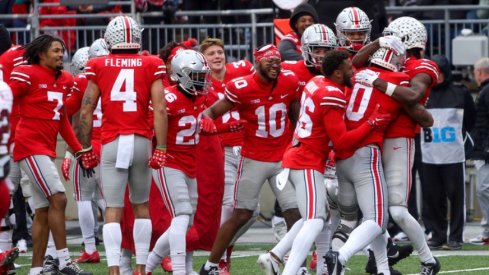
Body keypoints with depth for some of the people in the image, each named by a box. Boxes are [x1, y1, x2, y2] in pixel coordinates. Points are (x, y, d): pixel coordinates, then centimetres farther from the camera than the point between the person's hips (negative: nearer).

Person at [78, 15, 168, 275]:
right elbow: (160, 109, -4)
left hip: (112, 144, -1)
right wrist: (160, 148, -3)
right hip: (142, 141, 1)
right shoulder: (151, 66, 3)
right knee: (141, 205, 16)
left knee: (113, 209, -3)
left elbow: (86, 111, 1)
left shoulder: (98, 66, 3)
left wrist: (85, 148, 9)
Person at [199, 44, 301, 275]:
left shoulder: (290, 82, -4)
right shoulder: (241, 88, -15)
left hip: (283, 158, 3)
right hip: (254, 160, -3)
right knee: (241, 215, 0)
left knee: (295, 214, -4)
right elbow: (212, 111, -10)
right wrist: (206, 118, -33)